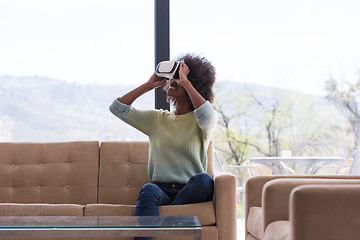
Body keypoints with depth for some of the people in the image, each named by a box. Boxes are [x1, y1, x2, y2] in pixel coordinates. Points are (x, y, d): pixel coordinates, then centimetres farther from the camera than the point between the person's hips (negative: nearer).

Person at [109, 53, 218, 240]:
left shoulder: (200, 121, 9)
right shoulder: (157, 119, 19)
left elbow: (208, 116, -18)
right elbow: (117, 108, 13)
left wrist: (185, 82, -10)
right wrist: (149, 85, 11)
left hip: (191, 192, -1)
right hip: (162, 190, 2)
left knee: (204, 179, -35)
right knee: (148, 190, -33)